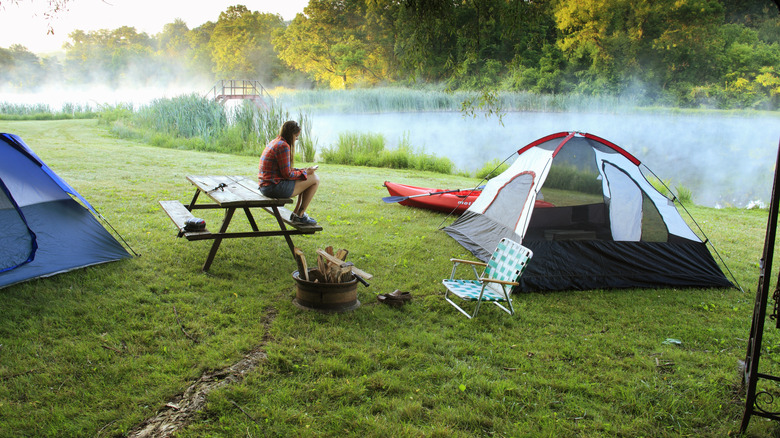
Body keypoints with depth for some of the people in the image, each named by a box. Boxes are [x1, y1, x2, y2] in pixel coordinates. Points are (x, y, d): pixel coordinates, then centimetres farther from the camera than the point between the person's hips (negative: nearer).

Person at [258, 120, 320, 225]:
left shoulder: (274, 142, 15)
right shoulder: (283, 146, -16)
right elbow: (287, 174, -17)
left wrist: (300, 170, 10)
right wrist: (305, 172, -3)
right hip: (275, 188, -10)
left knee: (307, 180, 22)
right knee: (315, 179, -4)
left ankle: (296, 213, 20)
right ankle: (300, 216, 4)